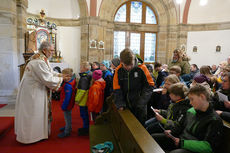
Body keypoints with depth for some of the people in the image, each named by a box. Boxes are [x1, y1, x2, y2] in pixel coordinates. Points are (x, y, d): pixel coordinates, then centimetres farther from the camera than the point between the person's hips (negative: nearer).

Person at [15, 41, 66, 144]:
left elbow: (49, 72, 14)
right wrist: (60, 79, -12)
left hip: (34, 91, 10)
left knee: (38, 112, 19)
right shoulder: (39, 62, -26)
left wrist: (59, 75, 1)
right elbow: (48, 79, -26)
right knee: (33, 113, 4)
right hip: (32, 92, -10)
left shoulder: (41, 59, 7)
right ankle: (30, 135, 21)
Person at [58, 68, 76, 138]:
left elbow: (67, 97, -30)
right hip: (69, 104, 10)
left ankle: (67, 132, 22)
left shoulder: (68, 86, -31)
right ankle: (68, 127, 45)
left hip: (67, 105, -10)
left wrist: (64, 106, -22)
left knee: (67, 117, 6)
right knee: (68, 116, 26)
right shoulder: (73, 80, -3)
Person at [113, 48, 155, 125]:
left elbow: (149, 86, -8)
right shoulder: (118, 70, -8)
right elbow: (117, 90, -1)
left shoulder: (141, 68, -13)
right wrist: (120, 104, -10)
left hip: (139, 107, -1)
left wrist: (142, 101, -18)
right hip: (126, 105, 2)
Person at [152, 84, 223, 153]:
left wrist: (182, 143, -23)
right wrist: (172, 132, 3)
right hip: (180, 139, 7)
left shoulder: (215, 120, -15)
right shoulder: (191, 111, 7)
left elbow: (209, 146, -20)